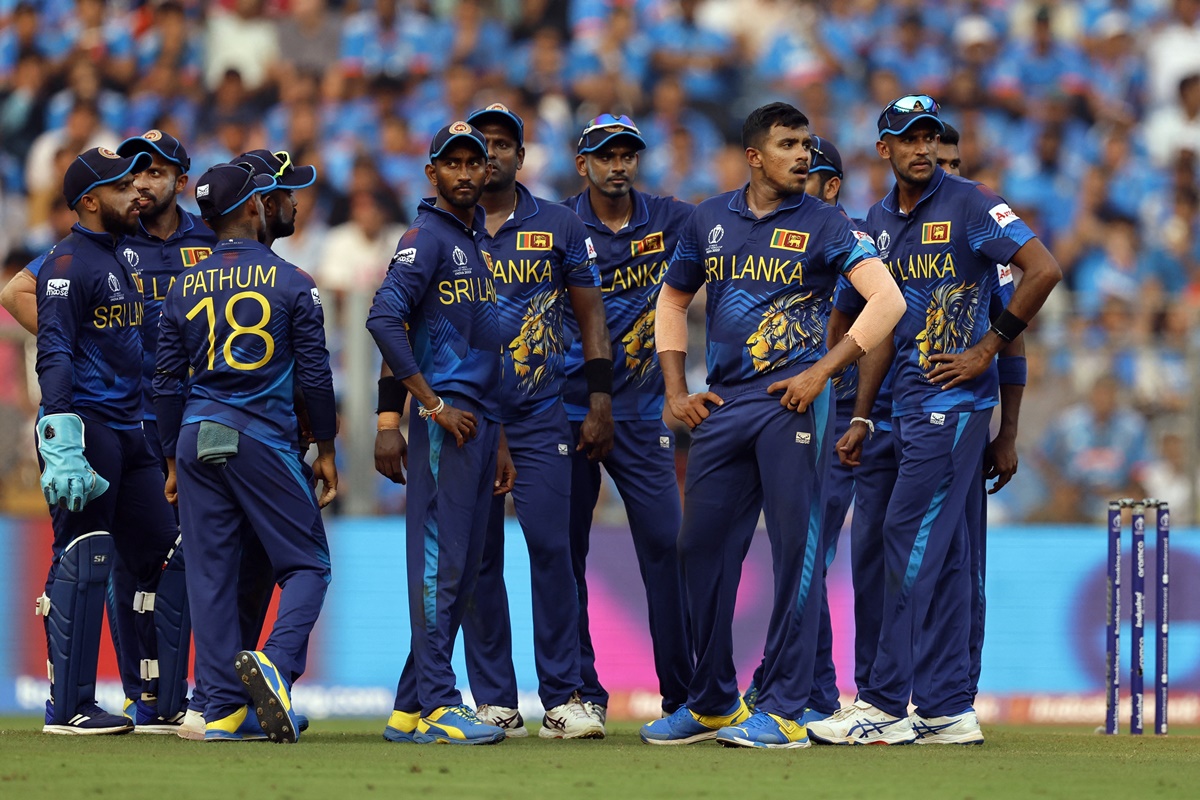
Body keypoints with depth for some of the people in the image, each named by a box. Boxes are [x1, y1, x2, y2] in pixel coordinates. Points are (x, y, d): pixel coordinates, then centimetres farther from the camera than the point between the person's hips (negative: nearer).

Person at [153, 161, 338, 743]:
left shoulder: (184, 289, 8)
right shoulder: (291, 283, -2)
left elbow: (167, 383, 10)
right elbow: (314, 374, -1)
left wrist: (173, 462, 17)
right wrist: (326, 450, 9)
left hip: (196, 435, 3)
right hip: (263, 439, -3)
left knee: (211, 574, 5)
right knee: (307, 563, 4)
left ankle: (223, 710, 2)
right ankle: (276, 662, -22)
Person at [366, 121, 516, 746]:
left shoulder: (480, 242, 20)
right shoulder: (427, 237, -6)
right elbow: (384, 319, -19)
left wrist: (499, 443, 20)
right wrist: (433, 404, -18)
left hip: (480, 420, 9)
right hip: (445, 420, -9)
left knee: (461, 573, 9)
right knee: (440, 561, -10)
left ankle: (412, 708, 12)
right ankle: (437, 706, -12)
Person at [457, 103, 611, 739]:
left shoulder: (560, 227, 6)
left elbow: (589, 313, 10)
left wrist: (601, 402, 2)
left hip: (540, 419, -1)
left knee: (550, 548, -9)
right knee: (479, 559, 1)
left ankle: (562, 699, -7)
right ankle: (495, 704, 5)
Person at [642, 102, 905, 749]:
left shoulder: (824, 225, -1)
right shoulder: (709, 220, 12)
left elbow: (887, 300, -10)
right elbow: (673, 301, 24)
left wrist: (823, 373, -14)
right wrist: (676, 392, 13)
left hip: (793, 402, -5)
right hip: (722, 405, 5)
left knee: (796, 551, -6)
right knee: (703, 548, 8)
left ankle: (784, 712, -4)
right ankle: (711, 704, 20)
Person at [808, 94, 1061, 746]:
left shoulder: (969, 204, -8)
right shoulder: (881, 220, 14)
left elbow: (1043, 270, -14)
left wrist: (988, 349, -12)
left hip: (955, 398, -8)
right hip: (907, 401, 8)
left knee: (913, 540, -11)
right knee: (942, 556, 8)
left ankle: (887, 704, -10)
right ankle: (948, 709, 10)